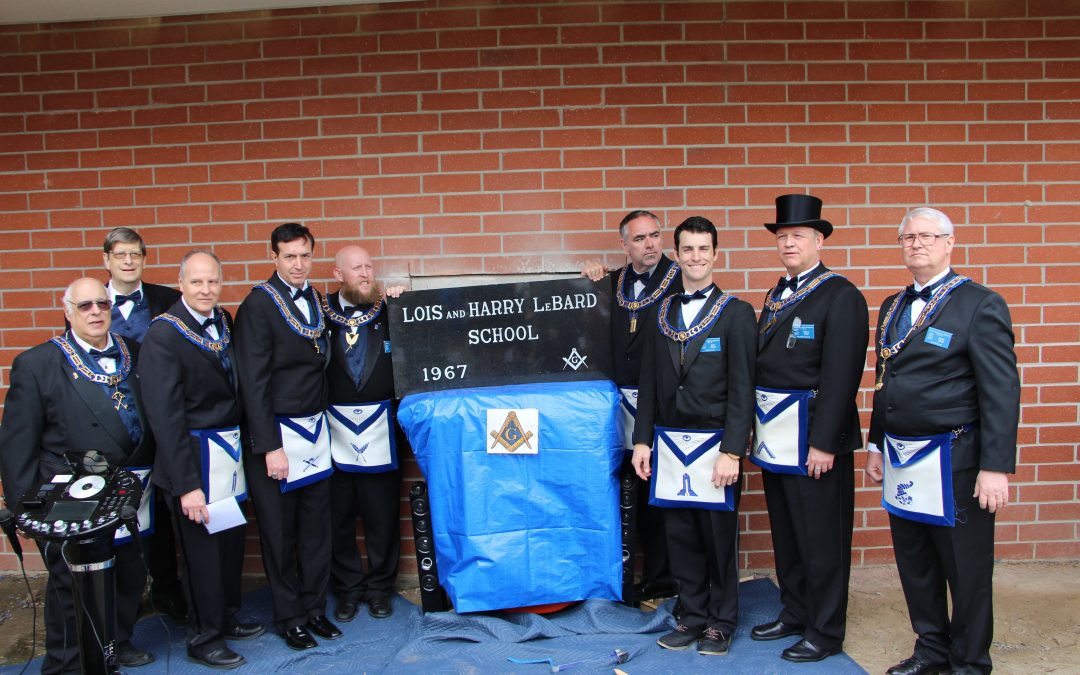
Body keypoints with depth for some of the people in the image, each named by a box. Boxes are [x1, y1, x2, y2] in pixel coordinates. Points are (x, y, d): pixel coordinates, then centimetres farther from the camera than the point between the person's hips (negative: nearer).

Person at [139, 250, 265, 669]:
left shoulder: (225, 322, 3)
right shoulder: (163, 334, -16)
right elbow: (165, 416, -18)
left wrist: (245, 439, 0)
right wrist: (186, 484, -20)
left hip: (232, 447, 6)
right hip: (196, 455, -6)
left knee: (232, 540, 18)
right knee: (203, 547, 7)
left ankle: (228, 618, 39)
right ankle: (203, 638, 26)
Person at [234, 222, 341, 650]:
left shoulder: (315, 300, 7)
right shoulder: (257, 305, -10)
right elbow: (253, 382, -13)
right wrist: (270, 447, -15)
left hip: (316, 430, 5)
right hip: (277, 433, -5)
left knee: (316, 529, 12)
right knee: (280, 532, 8)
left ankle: (314, 608, 28)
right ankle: (289, 617, 24)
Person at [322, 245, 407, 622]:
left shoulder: (388, 310, 3)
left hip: (380, 430, 1)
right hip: (335, 429, 0)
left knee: (383, 516, 9)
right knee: (339, 516, 9)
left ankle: (380, 588, 25)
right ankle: (347, 589, 26)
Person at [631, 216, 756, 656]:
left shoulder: (736, 313, -3)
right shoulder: (659, 313, 10)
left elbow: (742, 388, -7)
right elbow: (648, 383, 11)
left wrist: (732, 452, -13)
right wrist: (643, 440, 6)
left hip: (713, 444, -4)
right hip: (668, 443, 4)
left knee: (718, 537, 6)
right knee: (680, 537, 10)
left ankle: (721, 622, 23)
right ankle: (693, 616, 26)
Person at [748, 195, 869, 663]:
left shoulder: (840, 296, -11)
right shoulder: (776, 295, 13)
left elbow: (841, 374, -18)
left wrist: (824, 442, -21)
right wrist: (754, 426, 10)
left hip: (813, 436, -8)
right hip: (775, 437, 8)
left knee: (820, 537, 4)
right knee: (785, 532, 18)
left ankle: (826, 632, 18)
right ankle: (795, 613, 34)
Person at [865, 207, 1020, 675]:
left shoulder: (981, 305, -8)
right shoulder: (893, 307, 12)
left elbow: (1002, 392, -13)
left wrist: (996, 467, -17)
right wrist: (877, 446, 17)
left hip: (954, 461, -6)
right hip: (901, 458, 6)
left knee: (967, 570, 7)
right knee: (915, 566, 16)